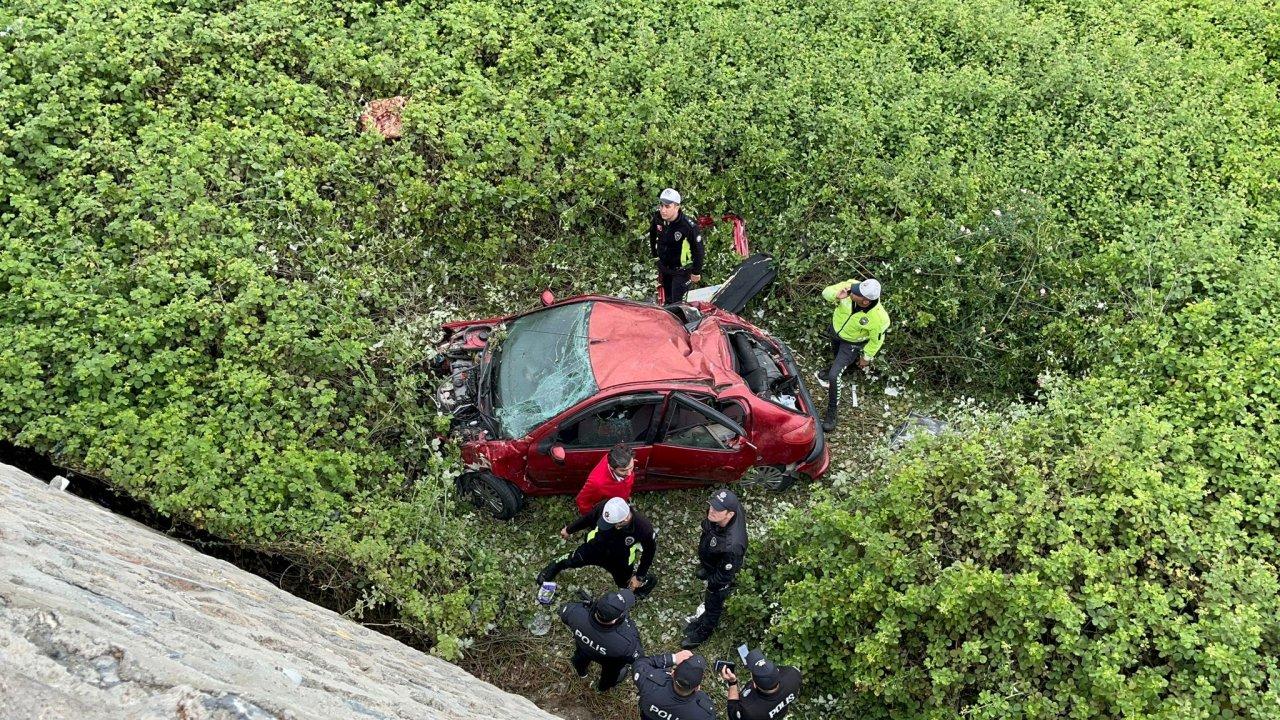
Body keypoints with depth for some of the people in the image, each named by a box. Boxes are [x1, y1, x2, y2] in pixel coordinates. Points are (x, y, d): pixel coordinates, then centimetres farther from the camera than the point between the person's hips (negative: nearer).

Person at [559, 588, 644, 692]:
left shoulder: (576, 613, -43)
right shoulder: (625, 643, -48)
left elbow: (564, 611, -18)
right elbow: (637, 657, -25)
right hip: (609, 660, -2)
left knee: (581, 656, 39)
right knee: (611, 671, 35)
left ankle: (581, 672, 72)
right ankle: (602, 687, 67)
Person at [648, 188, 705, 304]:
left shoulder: (688, 226, -31)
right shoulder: (657, 218, -15)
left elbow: (698, 250, -18)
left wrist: (696, 272, -10)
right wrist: (654, 254, 18)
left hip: (681, 269, -5)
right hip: (663, 266, 5)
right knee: (667, 300, 22)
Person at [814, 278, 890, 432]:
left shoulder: (879, 318, -38)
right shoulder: (850, 286, -34)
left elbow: (876, 340, -18)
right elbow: (826, 292, -21)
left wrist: (867, 357, -2)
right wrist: (836, 295, -44)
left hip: (852, 343, -4)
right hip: (835, 329, 4)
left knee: (834, 376, -9)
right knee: (836, 356, 33)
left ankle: (831, 412, 12)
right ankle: (834, 370, 69)